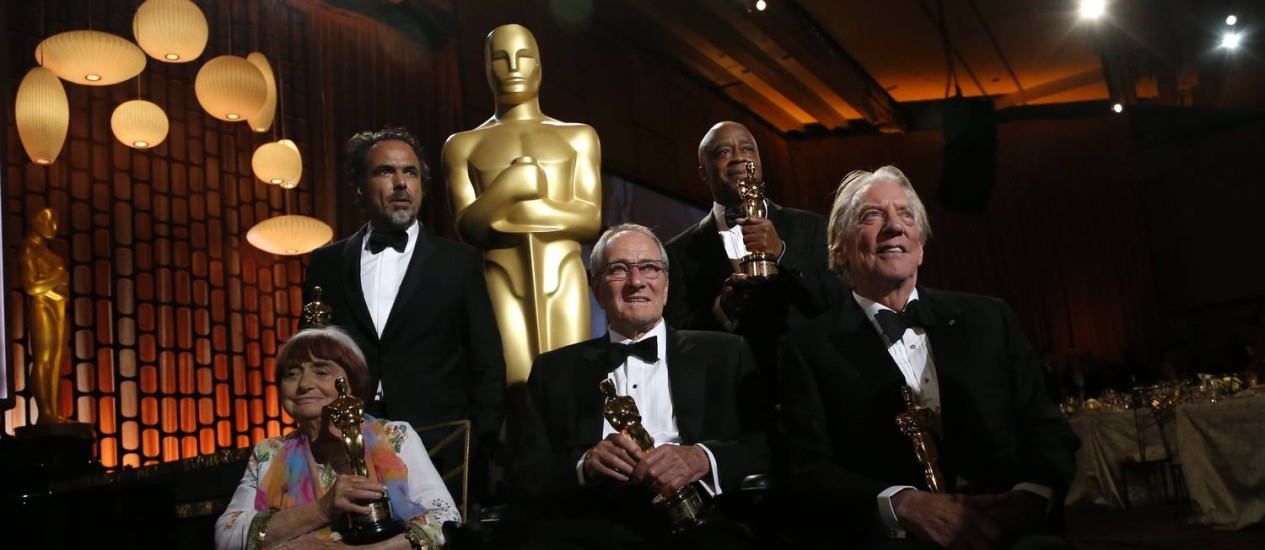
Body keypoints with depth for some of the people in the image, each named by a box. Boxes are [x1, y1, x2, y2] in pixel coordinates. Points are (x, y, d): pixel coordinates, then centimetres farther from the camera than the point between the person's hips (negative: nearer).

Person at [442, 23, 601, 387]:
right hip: (504, 283, 0)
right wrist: (507, 186, -17)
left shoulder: (578, 136, 13)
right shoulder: (464, 144, 13)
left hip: (565, 280, 1)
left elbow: (591, 221, 3)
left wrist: (518, 213, -7)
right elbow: (467, 227, 0)